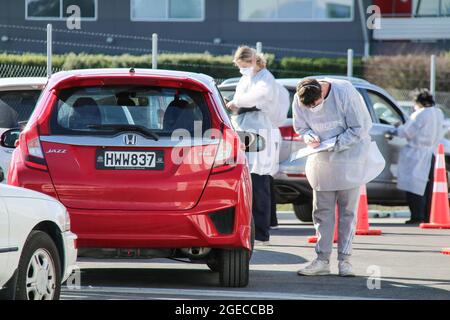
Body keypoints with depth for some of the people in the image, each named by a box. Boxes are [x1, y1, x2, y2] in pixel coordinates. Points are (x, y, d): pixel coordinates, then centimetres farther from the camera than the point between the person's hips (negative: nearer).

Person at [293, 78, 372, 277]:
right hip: (321, 161, 4)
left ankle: (344, 260, 3)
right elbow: (301, 127, 6)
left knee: (347, 210, -2)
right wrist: (309, 137, -17)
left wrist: (335, 144, -23)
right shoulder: (299, 100, -9)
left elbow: (360, 127, -16)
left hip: (350, 156, -4)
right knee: (322, 209, 2)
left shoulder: (345, 93, -22)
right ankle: (322, 259, 6)